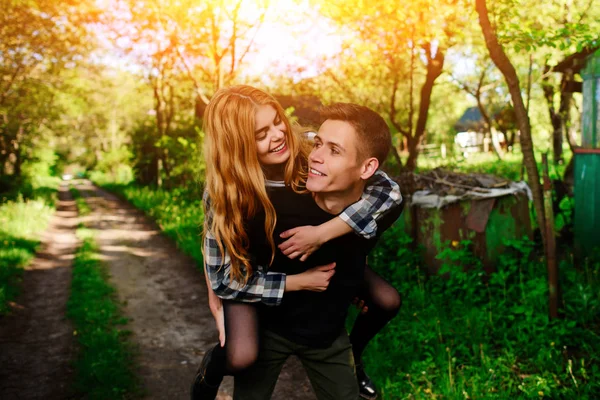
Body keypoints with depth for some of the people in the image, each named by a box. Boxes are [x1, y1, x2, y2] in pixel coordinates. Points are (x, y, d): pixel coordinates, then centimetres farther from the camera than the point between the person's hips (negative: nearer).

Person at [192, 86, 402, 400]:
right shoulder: (225, 193, -31)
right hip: (249, 271, -3)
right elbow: (225, 279, -24)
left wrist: (322, 233, -45)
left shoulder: (309, 152, -29)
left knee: (387, 301, -4)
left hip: (313, 255, 3)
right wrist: (299, 282, -30)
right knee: (242, 357, -27)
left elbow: (389, 190, -35)